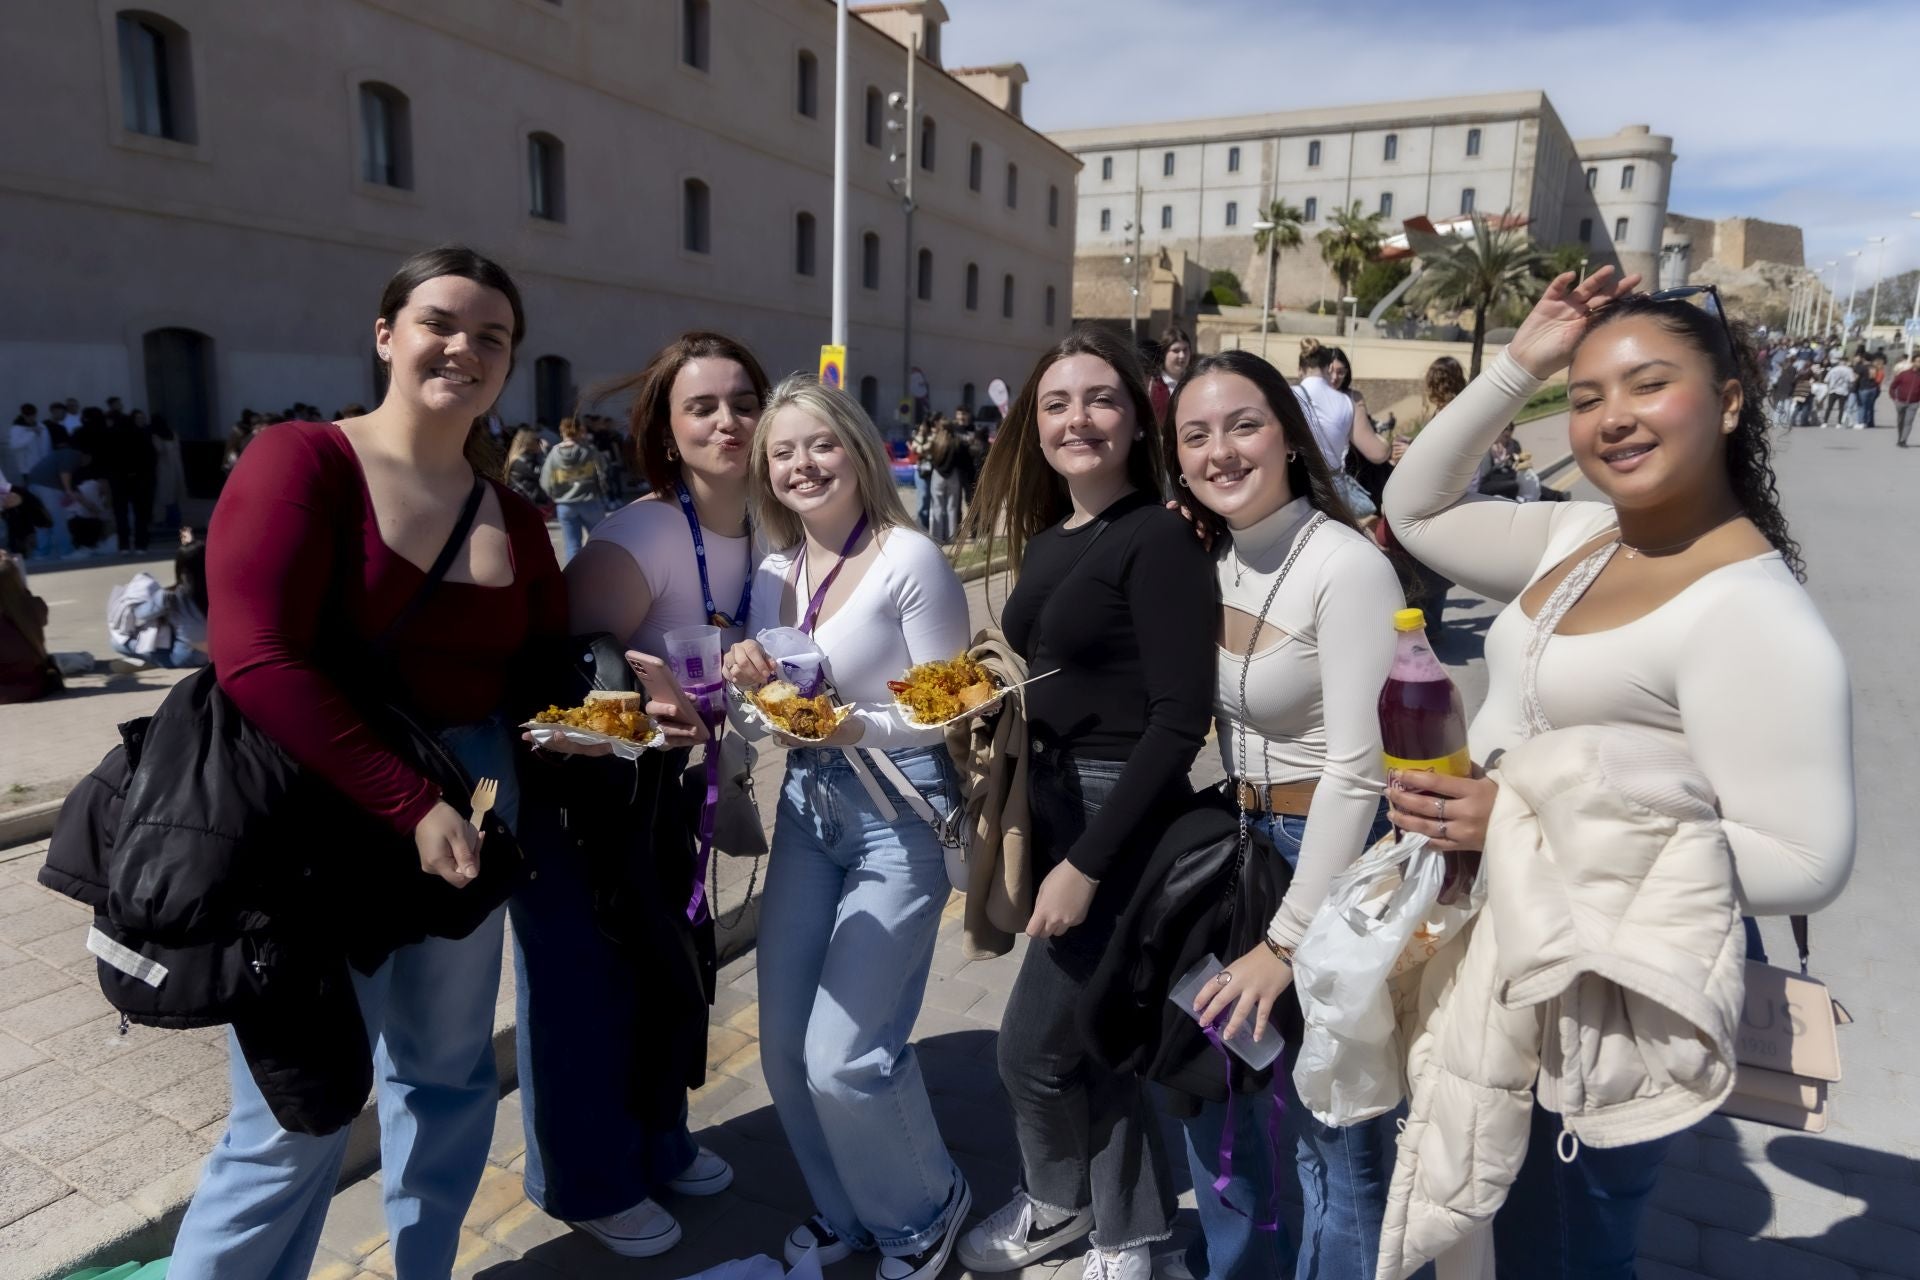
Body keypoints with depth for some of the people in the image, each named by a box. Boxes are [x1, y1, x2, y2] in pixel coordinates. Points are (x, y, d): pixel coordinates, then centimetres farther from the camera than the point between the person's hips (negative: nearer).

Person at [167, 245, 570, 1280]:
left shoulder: (516, 519, 6)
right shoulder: (300, 459, -10)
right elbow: (255, 660, -20)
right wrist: (409, 805, -23)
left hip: (471, 816, 6)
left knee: (447, 1075, 20)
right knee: (296, 1122, 4)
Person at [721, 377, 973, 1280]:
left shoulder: (911, 561, -13)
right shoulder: (774, 573, 7)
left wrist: (858, 725, -28)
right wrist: (754, 689, -10)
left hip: (898, 815, -6)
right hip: (807, 810, 7)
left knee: (843, 1057, -7)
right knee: (783, 1048, 10)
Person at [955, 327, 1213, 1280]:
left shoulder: (1159, 540, -15)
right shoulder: (1046, 541, 8)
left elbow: (1180, 720, -21)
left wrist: (1085, 863, -20)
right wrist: (1018, 818, 4)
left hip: (1122, 817, -7)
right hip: (1055, 802, 7)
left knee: (1032, 1044, 4)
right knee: (1096, 1032, 19)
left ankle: (1060, 1200, 35)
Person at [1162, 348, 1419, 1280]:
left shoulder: (1347, 568, -20)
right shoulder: (1216, 565, 3)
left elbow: (1354, 772, -22)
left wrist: (1289, 940, -19)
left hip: (1337, 857, -7)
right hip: (1245, 844, 8)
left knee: (1333, 1120, 8)